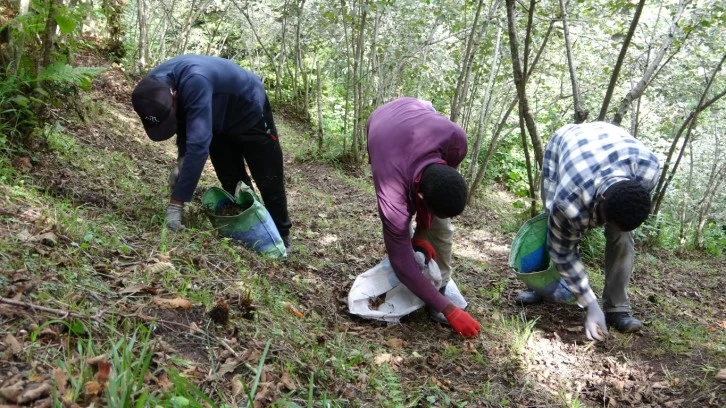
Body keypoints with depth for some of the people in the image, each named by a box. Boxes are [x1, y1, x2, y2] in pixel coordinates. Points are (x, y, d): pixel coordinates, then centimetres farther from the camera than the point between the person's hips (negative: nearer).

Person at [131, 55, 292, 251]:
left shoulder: (194, 81, -46)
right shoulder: (152, 86, -20)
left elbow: (198, 144, -50)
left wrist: (176, 203, -48)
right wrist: (182, 159, -14)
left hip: (249, 112, -7)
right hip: (219, 122, 7)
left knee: (268, 180, 1)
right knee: (232, 183, 9)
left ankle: (281, 237, 16)